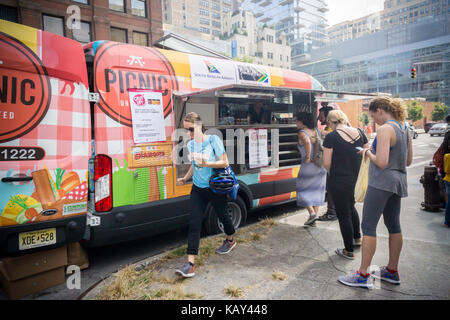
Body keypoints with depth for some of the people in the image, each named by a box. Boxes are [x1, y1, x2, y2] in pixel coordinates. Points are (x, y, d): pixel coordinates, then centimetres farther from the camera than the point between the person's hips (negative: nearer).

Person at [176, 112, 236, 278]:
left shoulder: (213, 140, -12)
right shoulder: (190, 144, 5)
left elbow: (224, 163, -13)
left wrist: (206, 164, -26)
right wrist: (186, 178, 10)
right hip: (198, 189, 4)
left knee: (222, 215, 16)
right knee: (194, 223, -4)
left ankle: (230, 240, 48)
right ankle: (190, 263, -4)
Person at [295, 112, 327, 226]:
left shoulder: (302, 133, -13)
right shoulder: (316, 131, 7)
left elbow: (307, 142, -33)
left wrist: (307, 157, -23)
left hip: (308, 166, -6)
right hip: (321, 166, 6)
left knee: (302, 189, 12)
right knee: (316, 191, 14)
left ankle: (312, 212, -2)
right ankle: (314, 219, 18)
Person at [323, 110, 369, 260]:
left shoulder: (331, 137, -14)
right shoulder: (359, 133, 2)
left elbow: (326, 163, -15)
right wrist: (357, 172, 15)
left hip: (340, 181, -6)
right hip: (357, 179, 6)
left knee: (343, 214, 8)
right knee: (351, 207, 29)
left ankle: (349, 251, 20)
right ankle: (357, 238, 44)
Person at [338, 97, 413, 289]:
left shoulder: (385, 129, -17)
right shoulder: (404, 129, 11)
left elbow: (381, 162, -24)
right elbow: (408, 161, 18)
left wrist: (368, 152, -6)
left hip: (381, 183, -9)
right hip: (398, 182, 10)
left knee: (368, 226, -2)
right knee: (394, 225, 16)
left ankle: (363, 275, 5)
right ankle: (392, 272, 29)